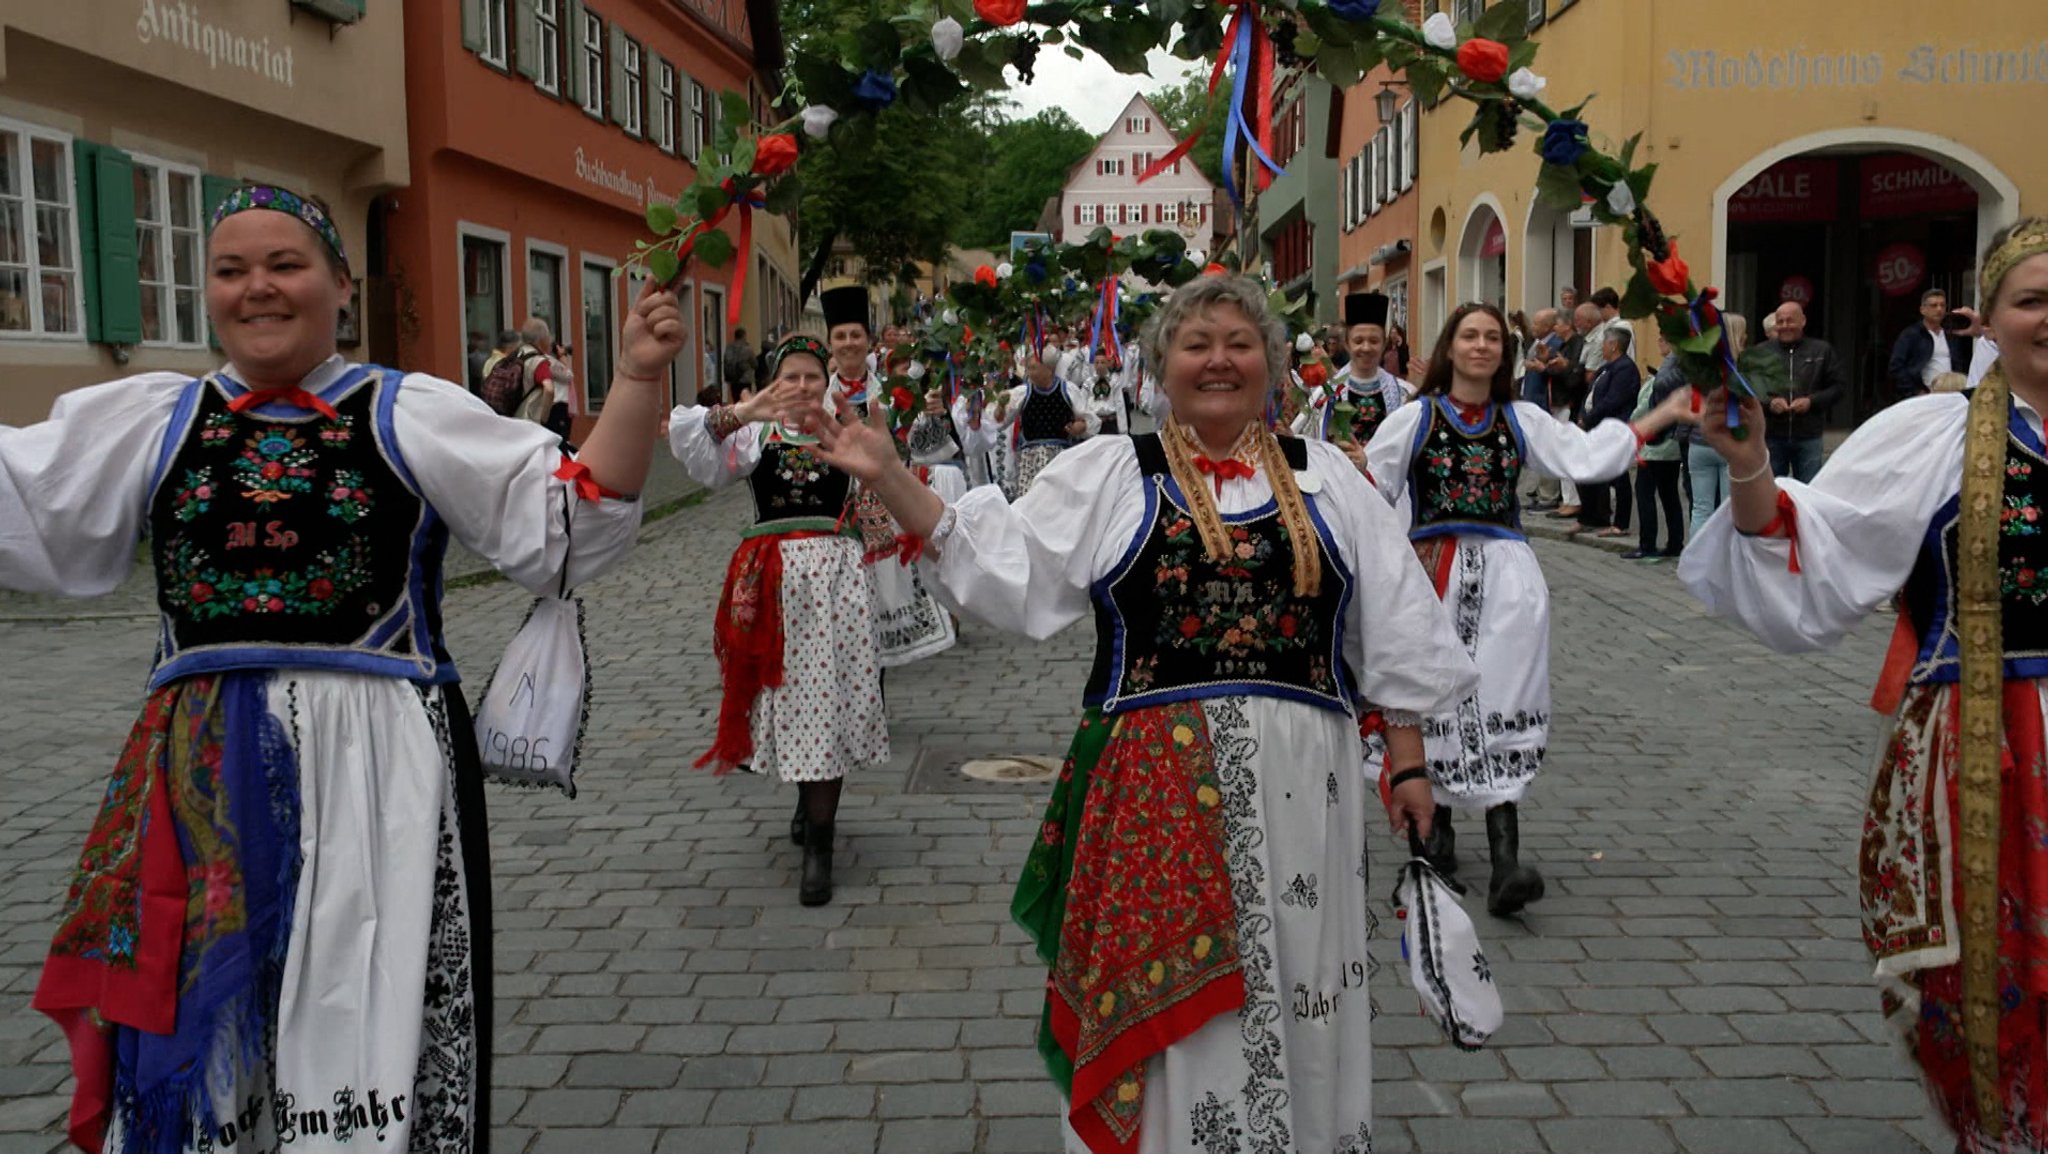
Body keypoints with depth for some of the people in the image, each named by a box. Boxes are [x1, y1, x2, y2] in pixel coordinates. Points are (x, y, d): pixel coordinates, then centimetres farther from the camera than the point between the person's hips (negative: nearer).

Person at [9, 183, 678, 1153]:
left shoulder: (414, 414, 3)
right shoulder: (146, 420, 12)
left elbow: (568, 524, -3)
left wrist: (634, 381, -12)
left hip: (377, 765, -3)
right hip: (200, 780, 3)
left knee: (368, 1021, 5)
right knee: (195, 1033, 13)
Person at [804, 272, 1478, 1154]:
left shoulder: (1327, 479, 11)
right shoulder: (1108, 471, 6)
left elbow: (1395, 633, 11)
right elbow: (1003, 561, -2)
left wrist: (1408, 759, 7)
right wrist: (887, 478, -10)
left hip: (1299, 782, 2)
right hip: (1156, 782, -1)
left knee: (1293, 988, 11)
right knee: (1164, 994, 6)